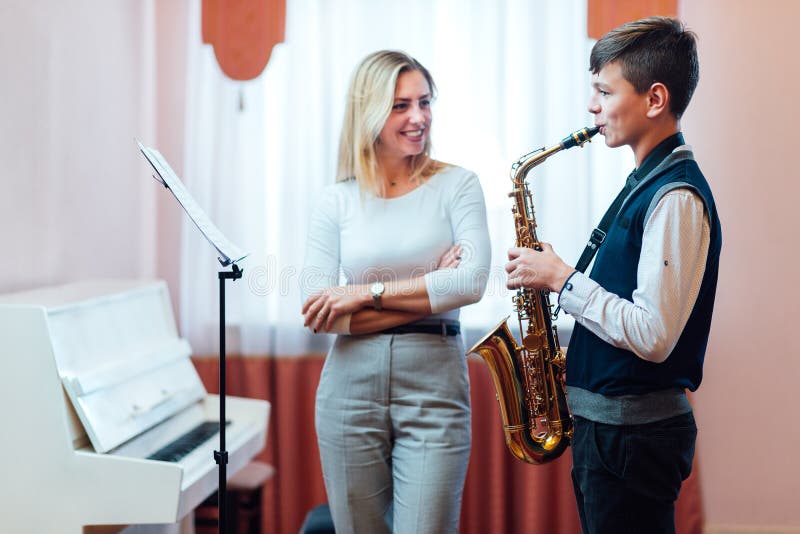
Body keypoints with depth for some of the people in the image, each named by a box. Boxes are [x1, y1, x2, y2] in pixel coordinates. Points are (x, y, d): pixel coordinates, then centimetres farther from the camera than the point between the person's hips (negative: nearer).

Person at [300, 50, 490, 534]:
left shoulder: (456, 185, 2)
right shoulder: (337, 201, 4)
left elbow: (472, 282, -13)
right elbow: (317, 313, -5)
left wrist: (367, 293, -13)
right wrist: (428, 294, -11)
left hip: (434, 390, -2)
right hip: (351, 391, 2)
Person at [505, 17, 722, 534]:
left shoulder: (676, 196, -19)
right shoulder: (648, 181, 13)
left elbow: (653, 336, -25)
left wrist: (562, 279, -17)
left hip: (635, 434, -10)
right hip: (607, 424, 10)